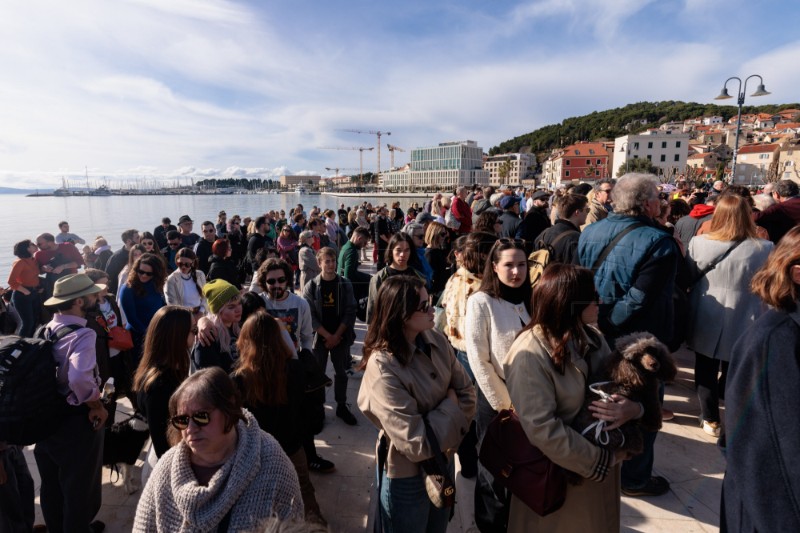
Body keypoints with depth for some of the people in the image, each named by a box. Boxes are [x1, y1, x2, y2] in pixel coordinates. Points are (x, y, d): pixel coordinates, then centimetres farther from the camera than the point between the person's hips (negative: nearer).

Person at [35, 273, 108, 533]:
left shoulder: (45, 331, 0)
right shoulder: (82, 335, -26)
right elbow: (80, 379, -39)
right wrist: (97, 407, -23)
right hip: (76, 421, -8)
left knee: (51, 483, 28)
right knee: (79, 487, 15)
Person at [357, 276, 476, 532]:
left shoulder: (436, 341, -10)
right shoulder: (383, 368, -30)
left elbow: (467, 394, -2)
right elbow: (417, 445, -29)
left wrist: (446, 427, -17)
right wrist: (450, 407, -17)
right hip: (408, 478, -6)